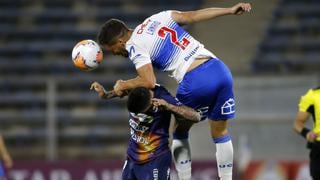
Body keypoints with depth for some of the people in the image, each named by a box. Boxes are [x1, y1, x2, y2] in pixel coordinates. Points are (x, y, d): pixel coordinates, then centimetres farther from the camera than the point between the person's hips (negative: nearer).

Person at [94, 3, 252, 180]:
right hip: (220, 70, 6)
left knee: (180, 134, 17)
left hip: (195, 81, -6)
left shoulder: (134, 47, -2)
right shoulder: (157, 18, 17)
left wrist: (122, 85, 3)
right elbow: (193, 16, 12)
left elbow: (149, 82, -14)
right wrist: (230, 10, 16)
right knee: (221, 134, 16)